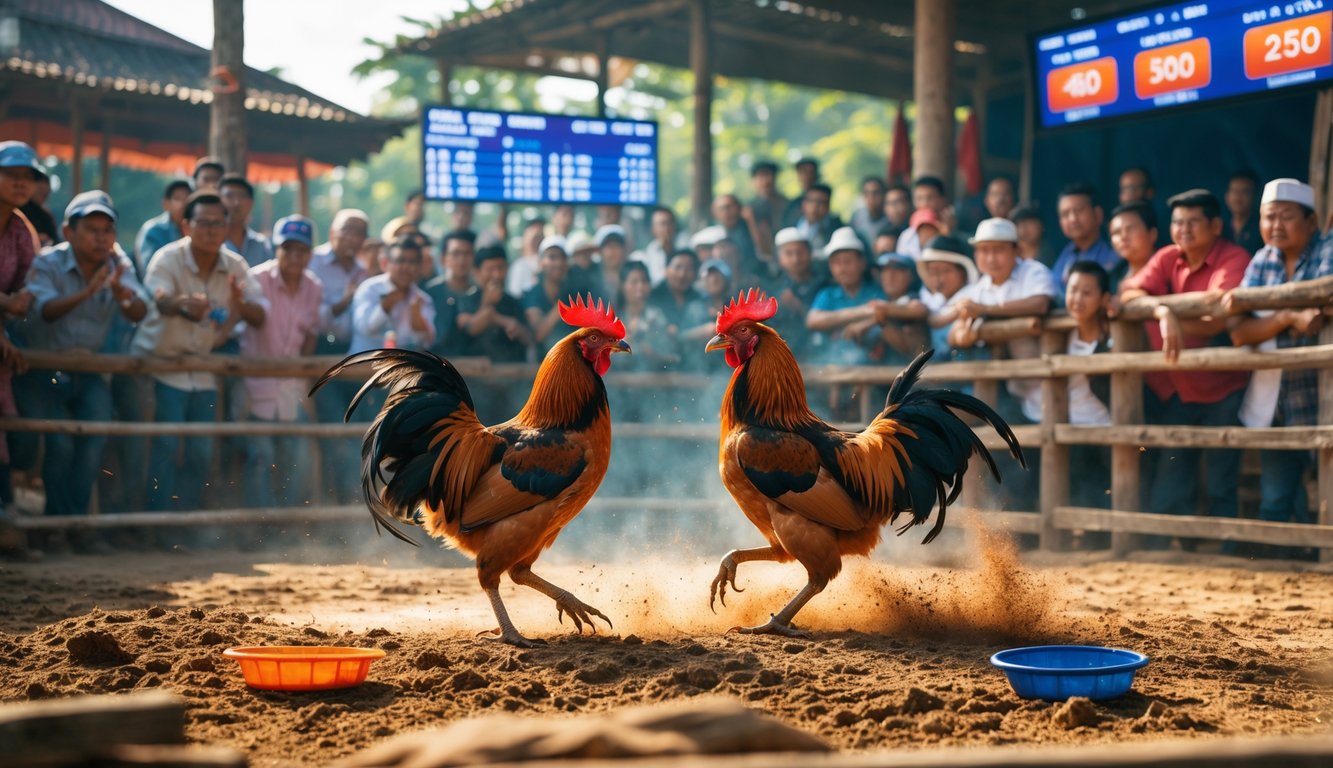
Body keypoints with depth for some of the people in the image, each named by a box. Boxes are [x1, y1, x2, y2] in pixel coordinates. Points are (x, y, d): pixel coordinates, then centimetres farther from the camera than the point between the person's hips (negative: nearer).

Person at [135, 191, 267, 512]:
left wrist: (241, 304, -35)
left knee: (202, 451, 8)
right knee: (166, 444, -16)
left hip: (204, 368, 5)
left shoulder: (235, 266, -5)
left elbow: (260, 316, -11)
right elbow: (160, 299, -38)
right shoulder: (168, 259, -18)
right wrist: (183, 303, -62)